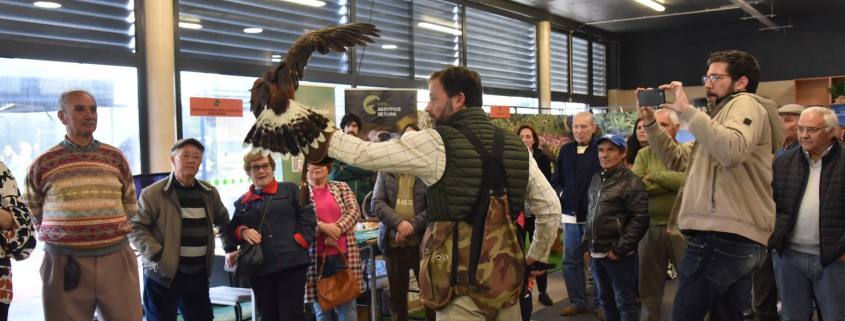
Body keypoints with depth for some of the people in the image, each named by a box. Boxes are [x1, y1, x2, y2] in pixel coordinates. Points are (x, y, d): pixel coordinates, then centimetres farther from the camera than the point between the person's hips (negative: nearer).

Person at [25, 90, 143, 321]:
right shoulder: (43, 164, 2)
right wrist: (65, 235, 7)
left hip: (116, 258, 2)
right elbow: (32, 215, 13)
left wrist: (113, 230, 9)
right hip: (64, 263, -1)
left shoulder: (116, 158, 9)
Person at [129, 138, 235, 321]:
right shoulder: (153, 193, -7)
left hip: (198, 275, 5)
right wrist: (156, 254, -18)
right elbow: (135, 227, -10)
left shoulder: (209, 193, 11)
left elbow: (223, 221, 26)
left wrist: (230, 247, 18)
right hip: (162, 274, -4)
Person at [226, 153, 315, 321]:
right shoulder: (242, 202, 17)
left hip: (291, 263, -3)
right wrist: (242, 231, -5)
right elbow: (230, 232, 16)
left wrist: (298, 241, -11)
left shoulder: (290, 190, 10)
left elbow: (308, 218, 2)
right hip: (259, 268, 3)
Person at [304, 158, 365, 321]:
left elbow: (354, 211, 1)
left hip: (343, 254, 2)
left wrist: (337, 228, -13)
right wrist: (323, 227, -16)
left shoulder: (341, 187, 12)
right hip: (316, 257, -2)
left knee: (348, 305, 6)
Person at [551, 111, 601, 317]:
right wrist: (561, 193, -3)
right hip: (571, 215, 5)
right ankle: (578, 302, 23)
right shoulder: (565, 151, 10)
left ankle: (599, 304, 16)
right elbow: (555, 181, 14)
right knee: (571, 261, 10)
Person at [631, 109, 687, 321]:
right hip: (651, 227, 3)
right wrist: (672, 183, -15)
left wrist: (654, 176, -9)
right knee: (649, 287, 13)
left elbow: (688, 180, -19)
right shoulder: (644, 154, 7)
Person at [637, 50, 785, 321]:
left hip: (723, 237, -10)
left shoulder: (746, 104, -2)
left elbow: (731, 151, -25)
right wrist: (650, 123, 14)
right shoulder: (724, 115, 29)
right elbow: (677, 159, 25)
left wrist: (686, 110, -21)